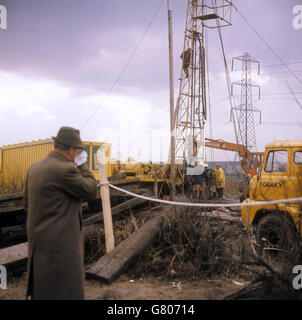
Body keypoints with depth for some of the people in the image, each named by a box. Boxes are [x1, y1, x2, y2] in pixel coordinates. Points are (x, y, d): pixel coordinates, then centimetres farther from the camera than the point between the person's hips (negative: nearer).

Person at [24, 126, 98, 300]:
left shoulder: (34, 167, 6)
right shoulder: (66, 170, -22)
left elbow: (28, 203, 13)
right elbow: (91, 191, -10)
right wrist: (83, 165, -2)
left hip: (39, 241, 9)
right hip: (60, 242, -9)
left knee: (41, 289, 23)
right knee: (64, 291, 4)